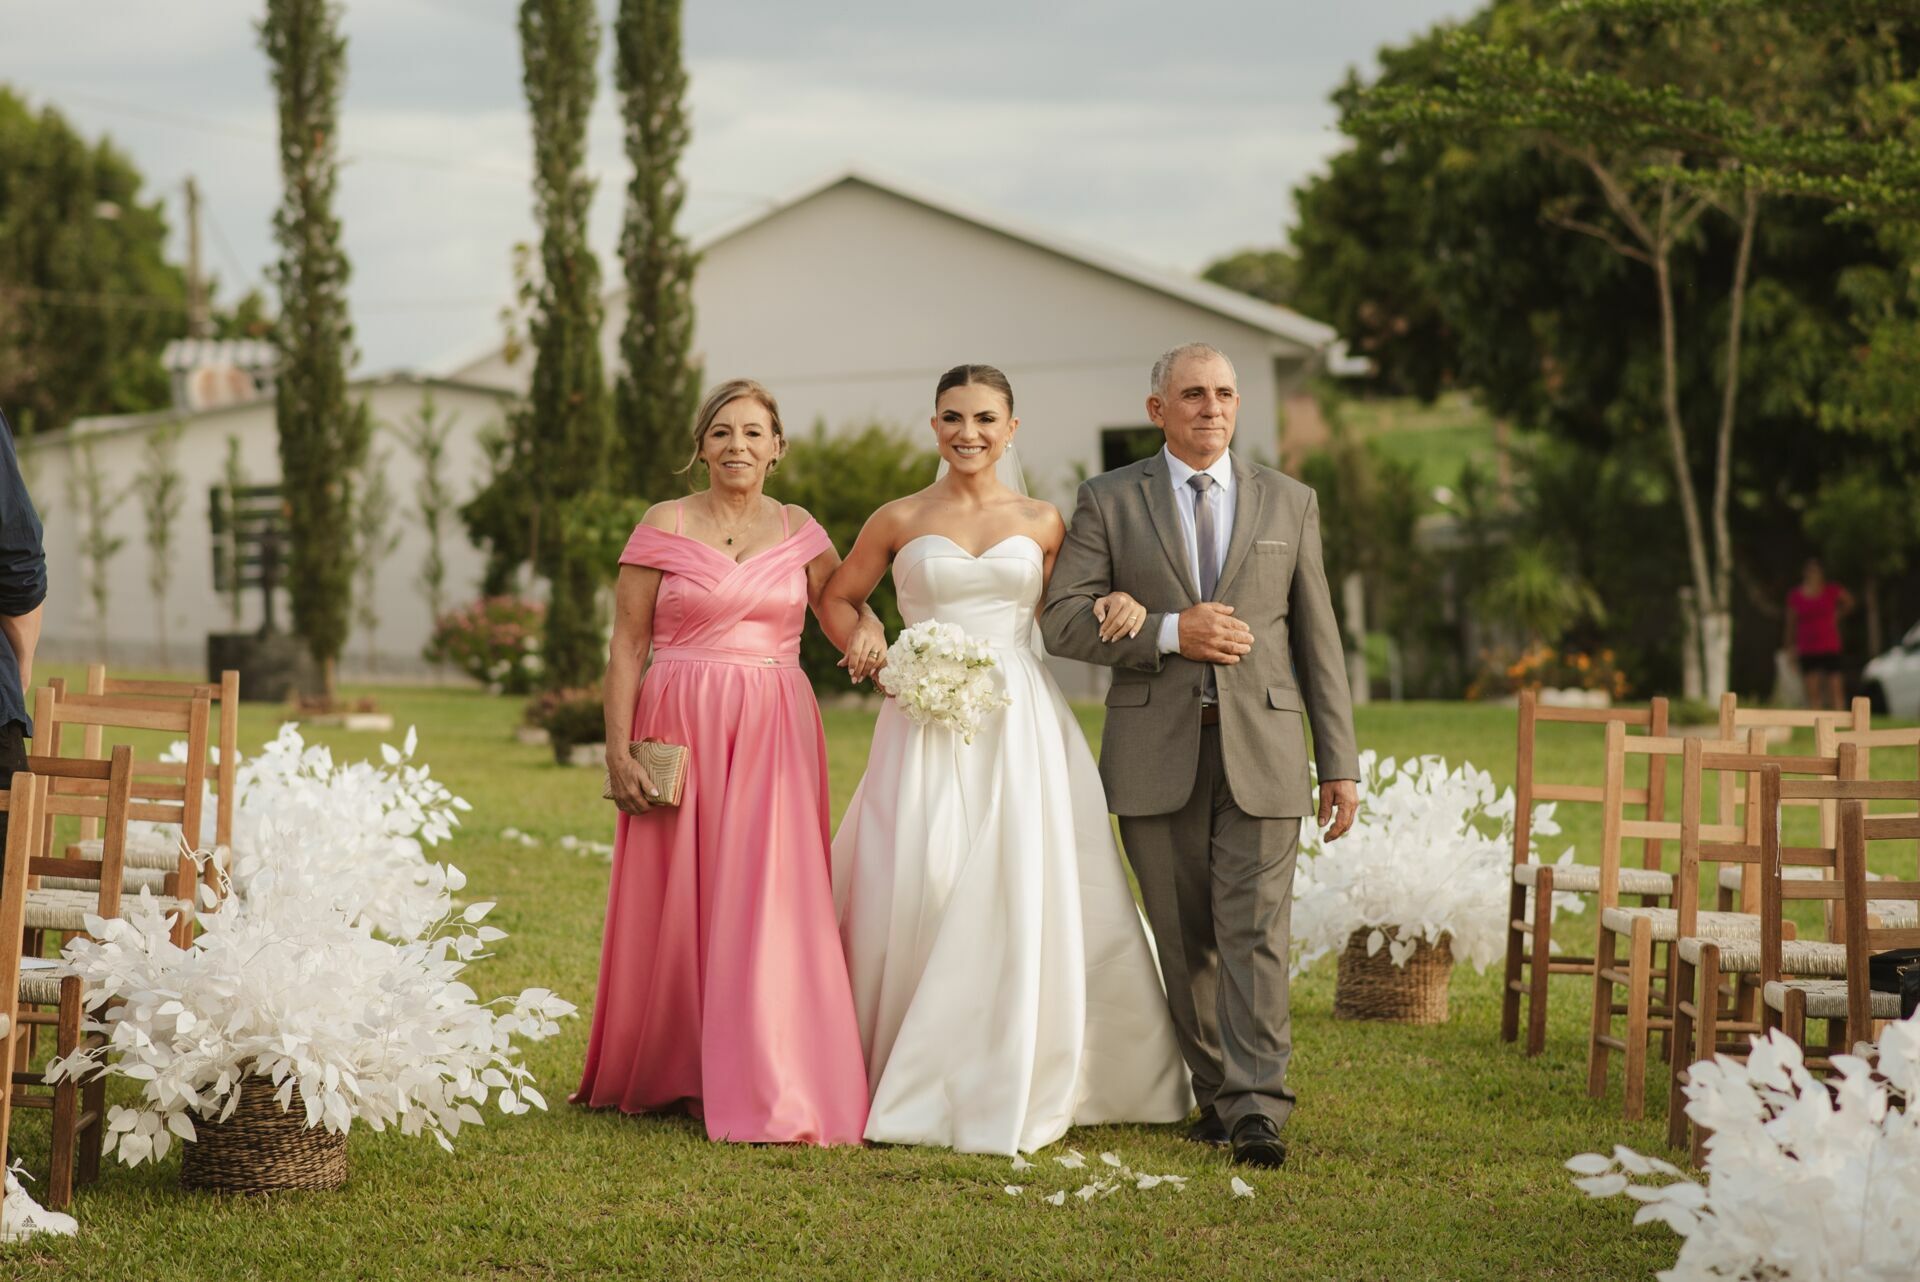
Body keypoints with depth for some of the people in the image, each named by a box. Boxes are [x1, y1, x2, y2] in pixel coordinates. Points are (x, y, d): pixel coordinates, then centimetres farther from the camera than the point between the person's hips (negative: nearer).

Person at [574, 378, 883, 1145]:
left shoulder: (800, 534, 8)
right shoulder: (664, 528, 1)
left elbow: (847, 619, 12)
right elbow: (626, 647, 0)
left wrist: (868, 633, -13)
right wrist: (619, 753, -8)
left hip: (775, 736, 2)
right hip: (681, 732, -1)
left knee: (770, 906, -3)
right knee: (677, 908, 4)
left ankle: (768, 1090, 2)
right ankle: (673, 1077, 20)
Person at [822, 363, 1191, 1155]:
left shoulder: (1041, 523, 8)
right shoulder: (900, 520, 5)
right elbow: (838, 600, 15)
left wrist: (1116, 608, -4)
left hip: (1020, 724, 1)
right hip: (928, 723, -1)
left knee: (1021, 900, -3)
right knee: (921, 892, -4)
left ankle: (1008, 1091, 8)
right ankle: (913, 1085, 10)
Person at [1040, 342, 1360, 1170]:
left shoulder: (1289, 504, 10)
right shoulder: (1110, 502, 6)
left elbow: (1317, 640, 10)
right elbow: (1063, 620, -2)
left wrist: (1340, 763, 5)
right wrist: (1170, 633, -15)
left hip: (1261, 754, 0)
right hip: (1156, 754, 0)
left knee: (1254, 933, -9)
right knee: (1185, 940, 6)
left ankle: (1257, 1112, -12)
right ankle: (1216, 1092, 18)